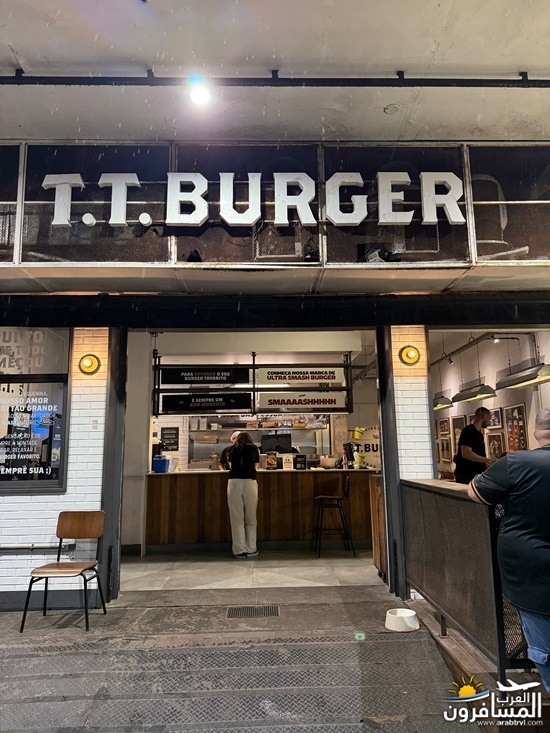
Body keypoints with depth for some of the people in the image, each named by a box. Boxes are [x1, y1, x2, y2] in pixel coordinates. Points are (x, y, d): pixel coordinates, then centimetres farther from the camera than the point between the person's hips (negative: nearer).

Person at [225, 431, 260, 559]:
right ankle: (251, 549, 13)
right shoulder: (254, 448, 19)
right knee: (250, 518, 8)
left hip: (234, 482, 1)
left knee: (237, 518, 4)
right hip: (250, 481, -1)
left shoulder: (232, 449, 21)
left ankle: (239, 551, 6)